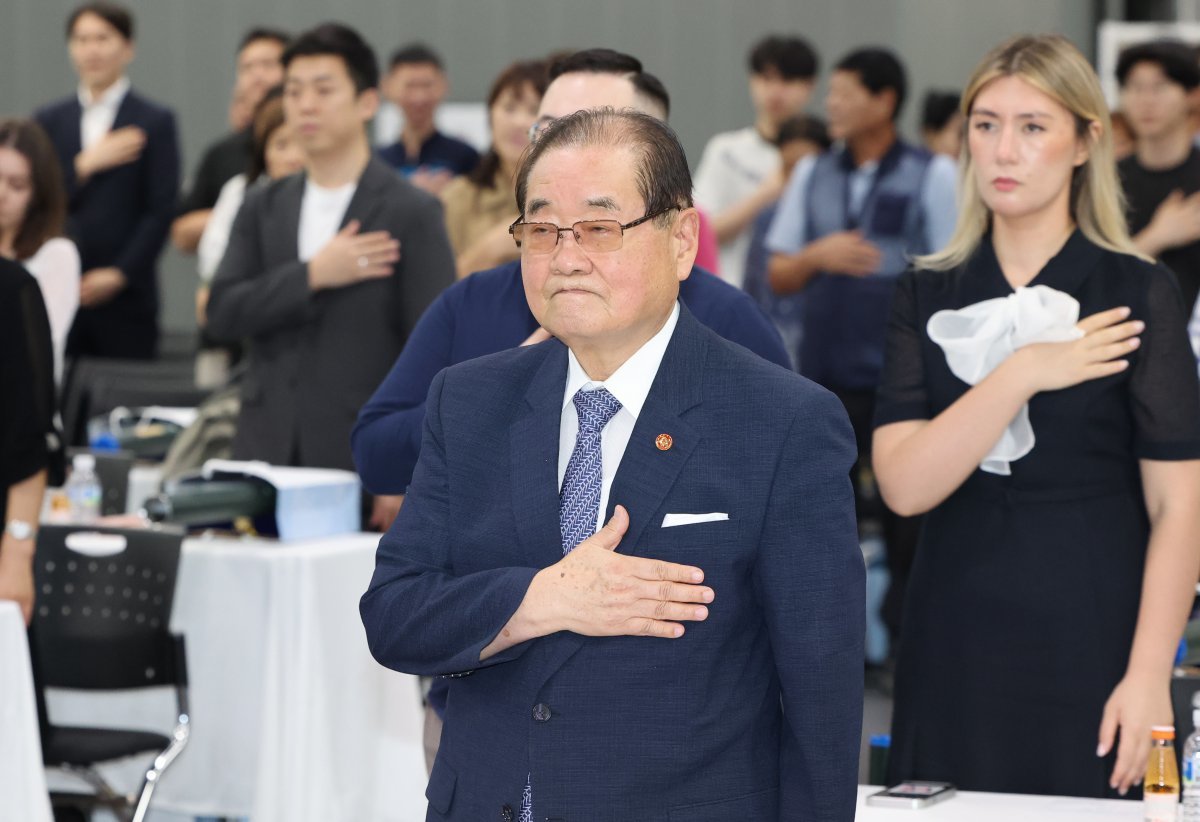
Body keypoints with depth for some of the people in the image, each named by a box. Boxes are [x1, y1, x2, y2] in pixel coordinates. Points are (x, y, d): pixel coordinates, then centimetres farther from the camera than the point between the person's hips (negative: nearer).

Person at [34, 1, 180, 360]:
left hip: (125, 297, -3)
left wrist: (119, 274, -10)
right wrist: (85, 165, -9)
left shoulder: (155, 122, 3)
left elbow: (161, 211, -3)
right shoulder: (49, 121, 13)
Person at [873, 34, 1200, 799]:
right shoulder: (929, 296, 7)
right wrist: (1020, 375, -16)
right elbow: (905, 483, -6)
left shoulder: (1138, 294, -3)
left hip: (1089, 648, -3)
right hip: (954, 650, 3)